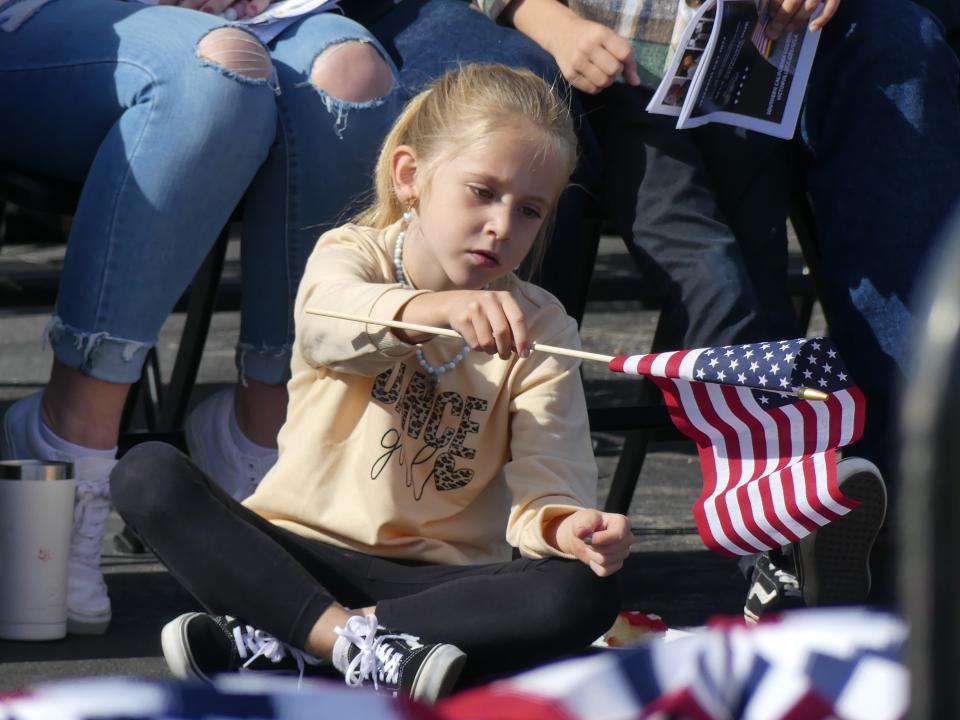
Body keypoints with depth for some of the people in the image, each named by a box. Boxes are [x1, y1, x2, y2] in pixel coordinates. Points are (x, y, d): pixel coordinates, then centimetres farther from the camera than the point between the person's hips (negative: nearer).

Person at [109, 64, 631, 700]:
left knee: (586, 594, -29)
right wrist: (438, 308, -50)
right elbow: (328, 325, -28)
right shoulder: (352, 254, -1)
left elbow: (546, 479, -9)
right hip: (301, 548, -1)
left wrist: (563, 524, -35)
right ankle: (354, 641, -36)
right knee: (147, 474, -24)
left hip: (440, 576, 1)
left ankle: (273, 644, -29)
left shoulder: (541, 329, 4)